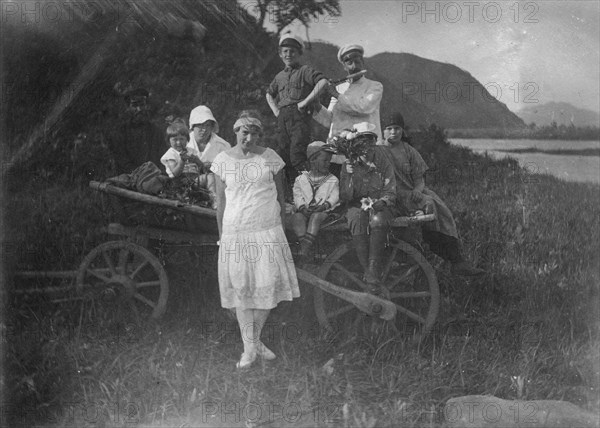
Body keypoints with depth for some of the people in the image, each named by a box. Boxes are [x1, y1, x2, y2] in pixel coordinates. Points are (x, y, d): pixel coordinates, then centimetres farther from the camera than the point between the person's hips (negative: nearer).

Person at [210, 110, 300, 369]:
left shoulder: (270, 158, 2)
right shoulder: (222, 161, 3)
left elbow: (280, 196, 8)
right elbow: (220, 202, 8)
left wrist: (282, 230, 6)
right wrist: (221, 235, 7)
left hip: (268, 232, 0)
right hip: (235, 233, 0)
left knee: (269, 286, 1)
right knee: (240, 288, 2)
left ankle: (256, 339, 22)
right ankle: (249, 348, 13)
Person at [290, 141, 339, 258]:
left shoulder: (333, 180, 15)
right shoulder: (300, 179, 16)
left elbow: (334, 197, 3)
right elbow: (298, 196, 7)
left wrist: (325, 205, -17)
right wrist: (302, 207, -13)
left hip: (324, 211, -2)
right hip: (305, 211, 2)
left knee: (316, 216, -36)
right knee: (296, 217, -31)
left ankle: (304, 250, -46)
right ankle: (304, 243, -42)